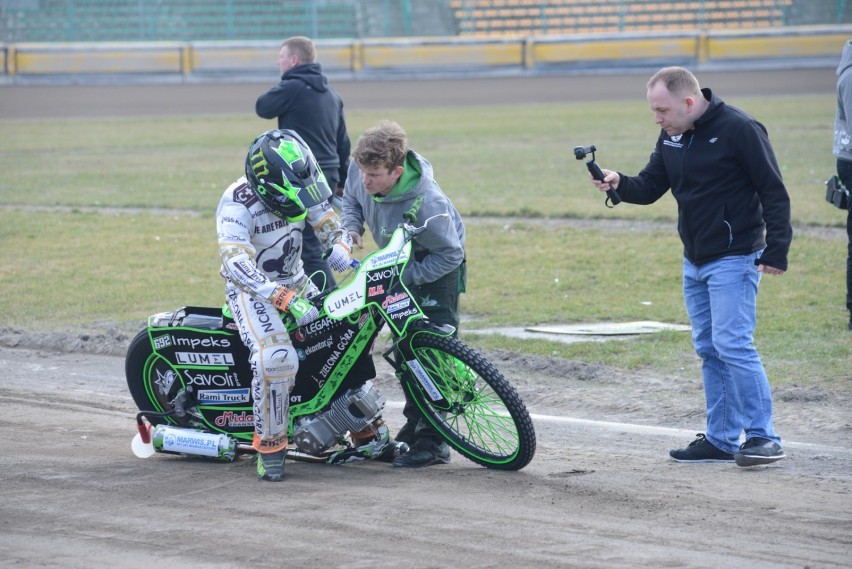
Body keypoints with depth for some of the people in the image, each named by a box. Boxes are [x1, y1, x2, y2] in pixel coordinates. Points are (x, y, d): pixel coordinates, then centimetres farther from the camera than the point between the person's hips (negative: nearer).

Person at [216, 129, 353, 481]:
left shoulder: (303, 192, -8)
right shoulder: (237, 203, -27)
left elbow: (331, 224, 0)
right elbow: (237, 265, -38)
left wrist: (341, 247, -27)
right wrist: (286, 300, -47)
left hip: (296, 282, 7)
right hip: (250, 290, -7)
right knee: (276, 358, -32)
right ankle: (269, 447, -16)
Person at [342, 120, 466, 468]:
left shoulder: (427, 203, -39)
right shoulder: (359, 170, -21)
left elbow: (451, 254, -27)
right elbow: (351, 198, 4)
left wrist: (406, 278, -31)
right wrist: (352, 227, -15)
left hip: (436, 268, -7)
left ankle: (433, 442, -12)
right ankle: (413, 426, 28)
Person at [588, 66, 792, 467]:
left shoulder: (738, 130, -14)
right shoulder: (672, 137, 8)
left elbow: (774, 192, -13)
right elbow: (649, 188, 10)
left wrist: (777, 250, -17)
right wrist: (620, 184, -12)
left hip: (734, 260, -8)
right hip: (694, 261, 8)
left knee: (732, 344, -14)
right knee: (708, 349, 9)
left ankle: (763, 437, -8)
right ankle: (721, 440, 15)